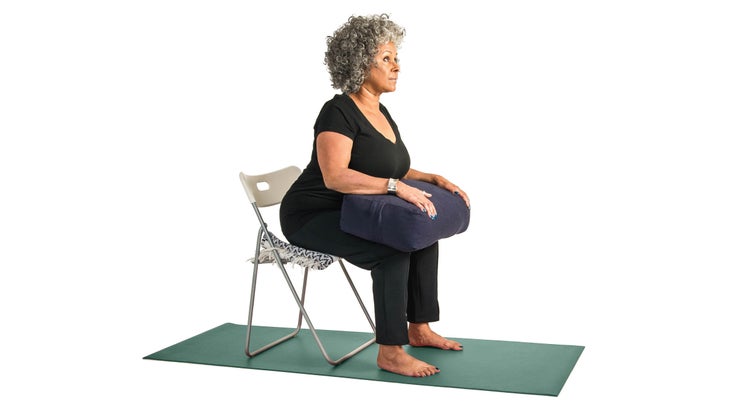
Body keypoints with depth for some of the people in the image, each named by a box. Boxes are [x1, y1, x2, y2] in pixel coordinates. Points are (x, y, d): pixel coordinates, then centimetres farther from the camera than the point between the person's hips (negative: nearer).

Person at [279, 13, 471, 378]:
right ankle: (390, 354, -17)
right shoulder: (339, 112, -20)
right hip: (312, 218, -9)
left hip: (351, 214, 9)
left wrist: (435, 179, 2)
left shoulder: (380, 113, 8)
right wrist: (396, 187, -36)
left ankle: (418, 328, 11)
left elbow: (395, 170, 17)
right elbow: (335, 176, -33)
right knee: (393, 251, -26)